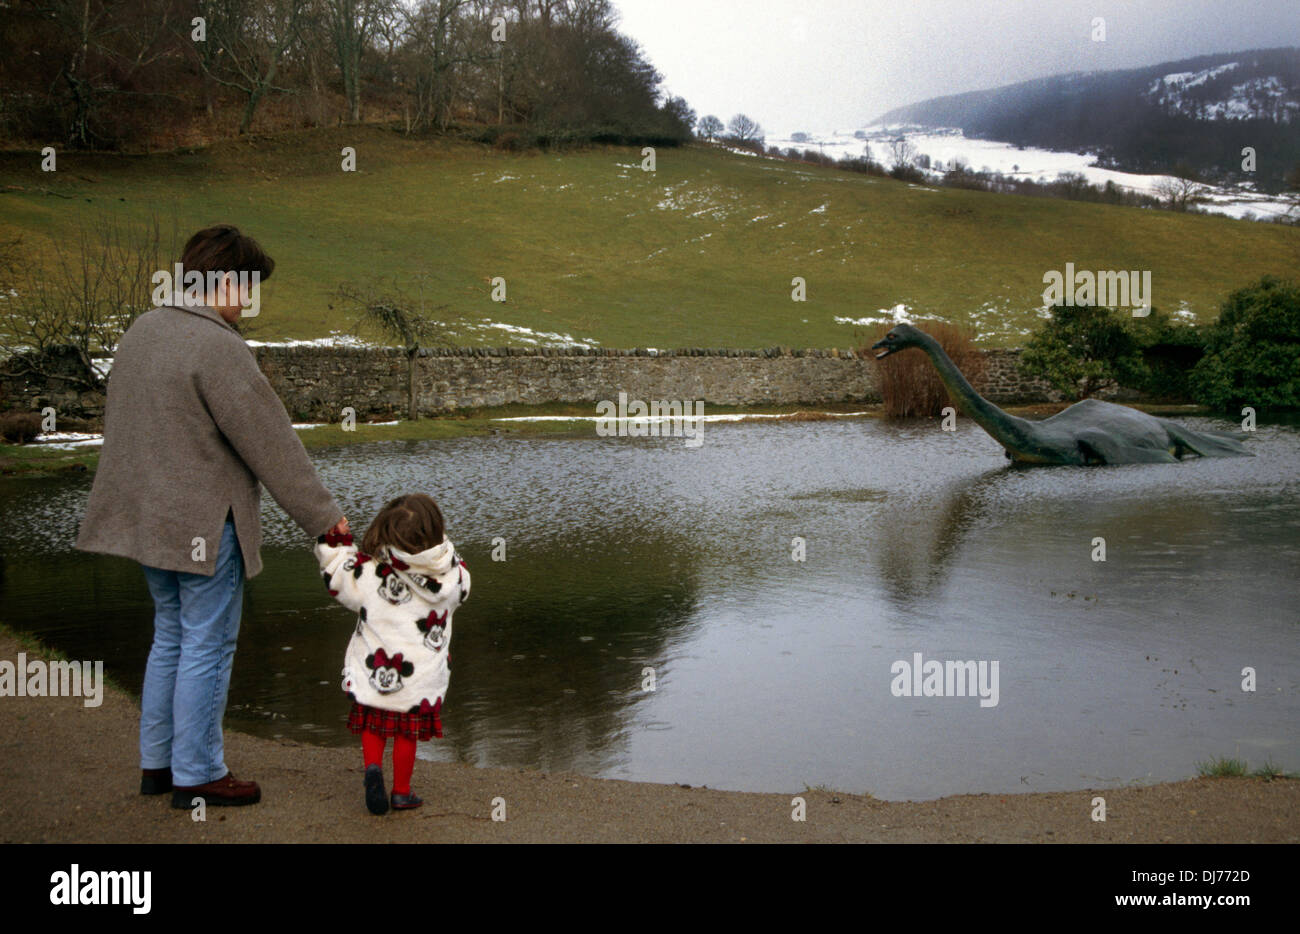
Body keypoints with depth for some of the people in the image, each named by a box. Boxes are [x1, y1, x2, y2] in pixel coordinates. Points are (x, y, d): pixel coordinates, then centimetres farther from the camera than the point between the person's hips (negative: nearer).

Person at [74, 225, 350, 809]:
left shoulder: (140, 331, 10)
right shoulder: (216, 346, -20)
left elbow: (115, 421, 20)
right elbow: (269, 441, -18)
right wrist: (322, 513, -11)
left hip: (148, 516, 9)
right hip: (203, 524, -9)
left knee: (171, 637, 19)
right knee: (207, 647, 1)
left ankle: (156, 763, 27)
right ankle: (196, 776, 10)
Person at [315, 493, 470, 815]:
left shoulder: (368, 573, -14)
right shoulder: (451, 574, -9)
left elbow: (337, 576, -1)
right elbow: (461, 589, 13)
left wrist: (334, 543, 12)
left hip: (374, 674, -1)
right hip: (422, 678, 1)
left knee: (373, 726, 18)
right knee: (407, 733, 15)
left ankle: (373, 767, -5)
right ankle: (401, 791, 21)